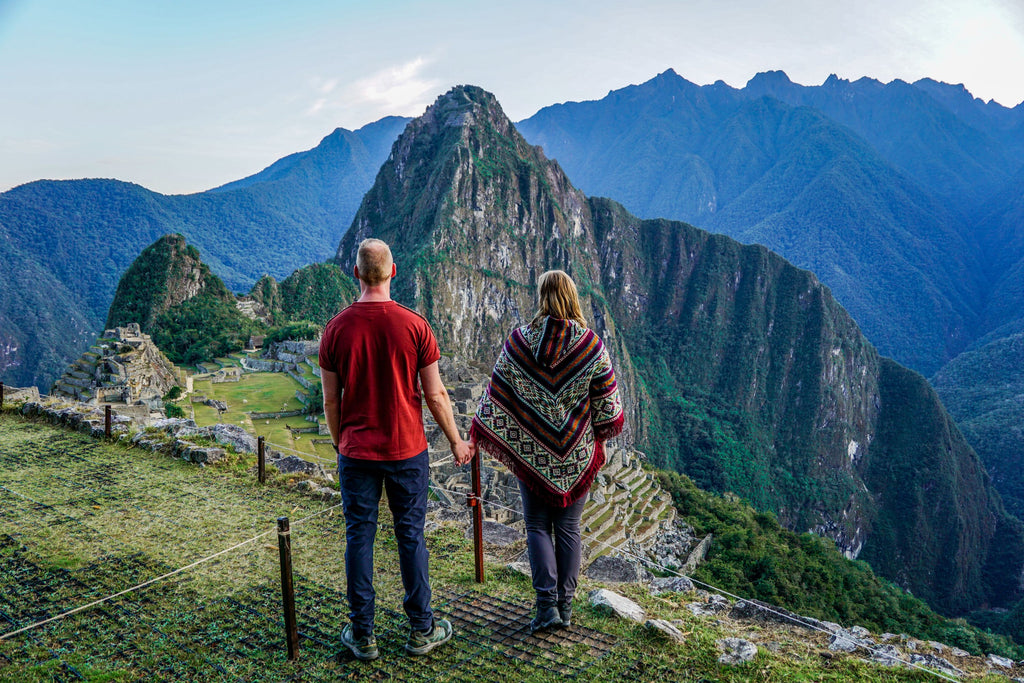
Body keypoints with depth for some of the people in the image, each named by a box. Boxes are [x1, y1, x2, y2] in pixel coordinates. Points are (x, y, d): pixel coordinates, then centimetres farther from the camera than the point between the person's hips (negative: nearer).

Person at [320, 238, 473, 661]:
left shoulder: (336, 329, -5)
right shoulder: (414, 325, -9)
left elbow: (331, 401, 0)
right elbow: (435, 395, -6)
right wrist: (456, 442, 8)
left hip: (356, 452, 1)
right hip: (407, 450, 0)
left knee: (359, 536, 10)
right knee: (411, 536, 10)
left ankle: (362, 636, 21)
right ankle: (421, 630, 22)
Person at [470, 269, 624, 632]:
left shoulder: (519, 341, -9)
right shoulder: (591, 344, -8)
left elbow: (496, 394, -4)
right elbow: (607, 402, -2)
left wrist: (475, 437, 7)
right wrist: (600, 438, 15)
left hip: (532, 453, -1)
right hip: (578, 453, 1)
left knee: (538, 527, 11)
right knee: (569, 528, 12)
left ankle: (547, 604, 4)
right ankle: (566, 605, 20)